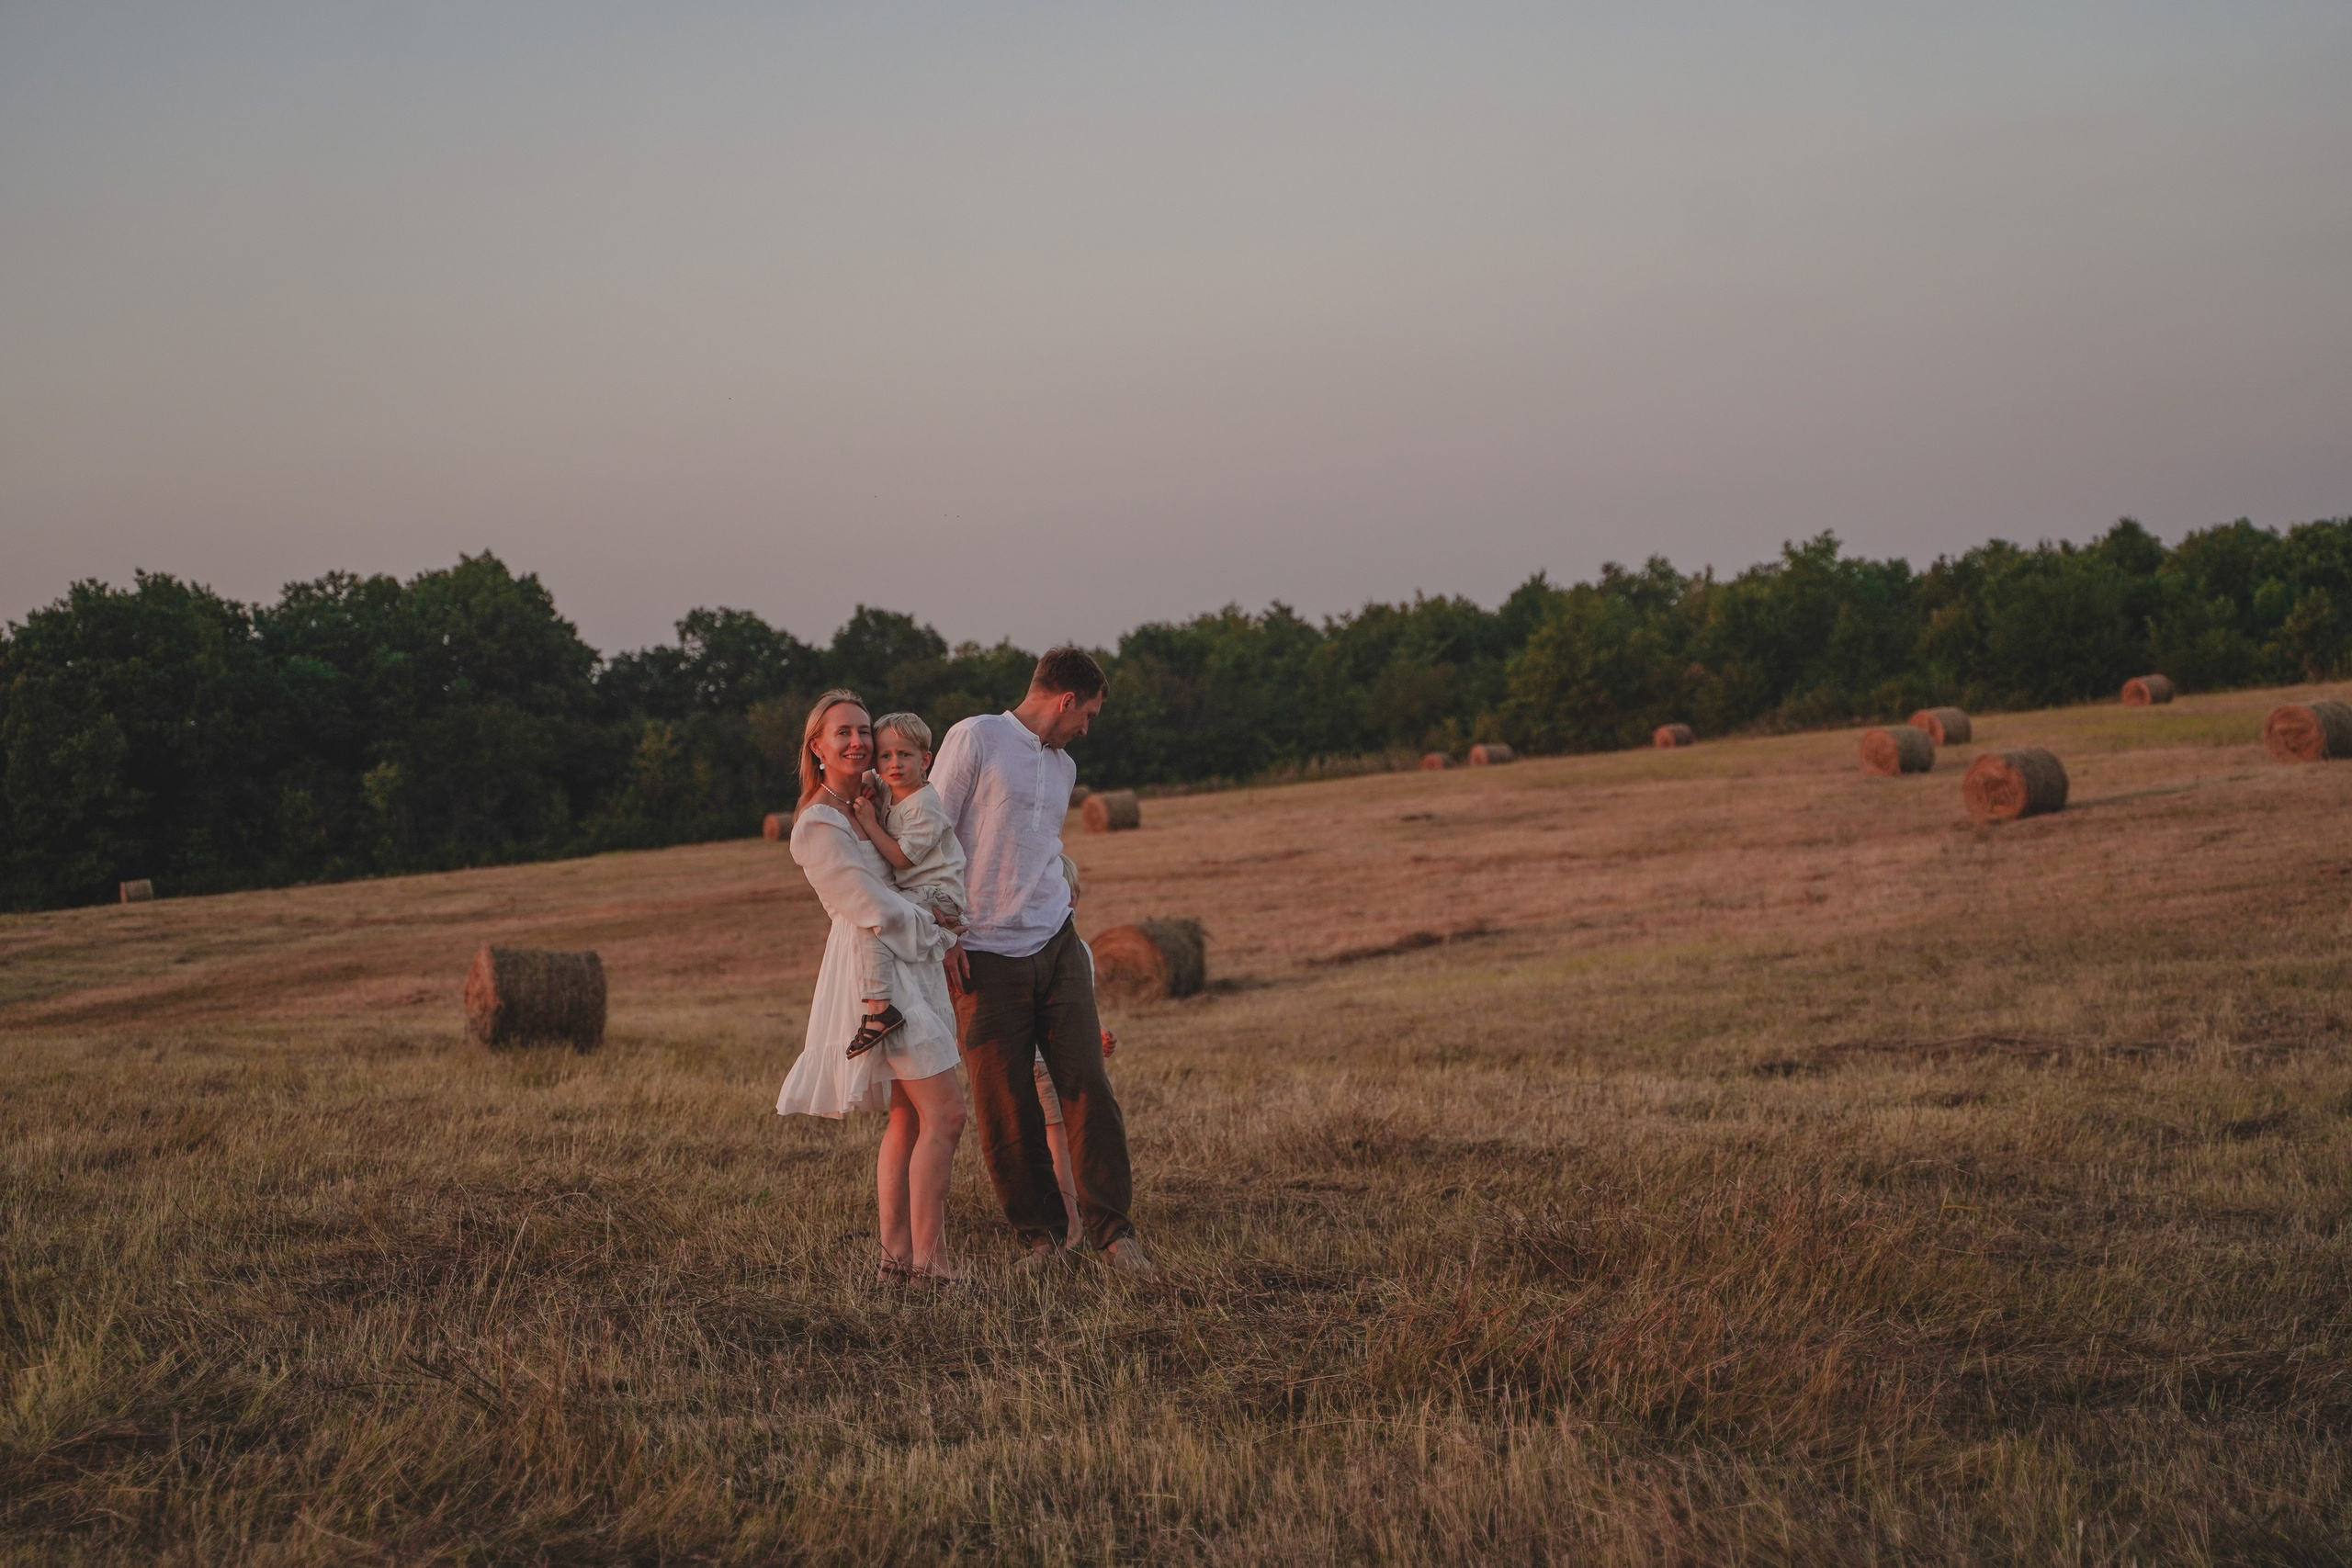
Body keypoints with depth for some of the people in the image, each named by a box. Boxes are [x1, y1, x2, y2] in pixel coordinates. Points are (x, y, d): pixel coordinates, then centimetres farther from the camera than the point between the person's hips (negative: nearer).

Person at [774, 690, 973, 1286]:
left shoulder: (865, 806, 14)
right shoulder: (819, 824, -13)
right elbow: (874, 909, -17)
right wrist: (942, 936, -7)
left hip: (907, 965, 9)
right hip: (876, 967, -9)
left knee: (908, 1116, 8)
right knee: (944, 1112, -13)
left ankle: (895, 1255, 10)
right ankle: (930, 1259, -12)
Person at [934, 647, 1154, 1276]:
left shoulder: (1064, 767, 18)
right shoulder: (975, 739, -5)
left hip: (1057, 946, 5)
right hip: (984, 956, -5)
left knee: (1087, 1086, -4)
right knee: (1004, 1105, -1)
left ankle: (1110, 1225, 0)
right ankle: (1041, 1231, 11)